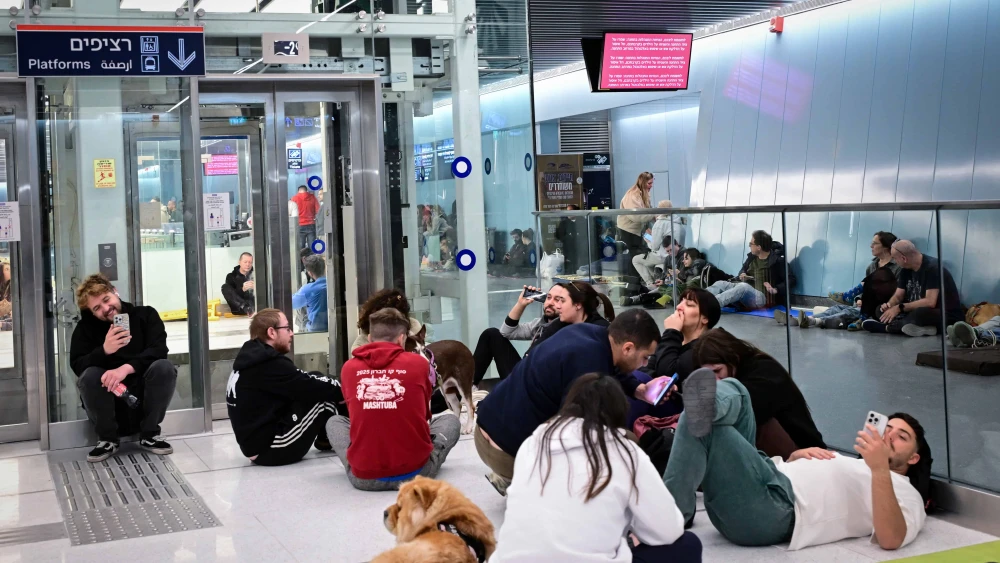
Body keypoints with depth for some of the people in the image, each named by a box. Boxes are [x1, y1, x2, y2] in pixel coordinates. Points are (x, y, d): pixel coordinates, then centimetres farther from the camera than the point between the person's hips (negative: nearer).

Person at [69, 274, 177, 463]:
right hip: (109, 400, 0)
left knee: (164, 367, -28)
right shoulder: (86, 327, -1)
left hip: (144, 395, 0)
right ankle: (107, 439, -10)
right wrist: (104, 351, -32)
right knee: (89, 375, -29)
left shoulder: (146, 315, -3)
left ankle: (149, 435, -12)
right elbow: (77, 365, -13)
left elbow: (159, 350, -17)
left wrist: (126, 368, -33)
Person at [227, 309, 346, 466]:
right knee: (325, 399, -10)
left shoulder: (254, 359, 11)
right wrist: (343, 391, -2)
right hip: (270, 448, -10)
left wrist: (336, 388, 2)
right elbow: (310, 388, -17)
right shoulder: (270, 364, -19)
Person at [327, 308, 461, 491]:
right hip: (415, 472, -1)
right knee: (450, 419, 26)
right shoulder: (418, 363, -2)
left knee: (334, 422, 31)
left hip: (363, 477, 1)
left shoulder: (349, 368, 3)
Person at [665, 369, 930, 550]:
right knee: (732, 391, -3)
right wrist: (796, 457, 13)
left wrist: (880, 470, -19)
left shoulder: (906, 493, 13)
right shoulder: (847, 463, 38)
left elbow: (890, 539, -11)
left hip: (777, 509, -8)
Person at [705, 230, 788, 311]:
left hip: (763, 296, -8)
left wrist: (776, 289, -25)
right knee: (721, 284, -11)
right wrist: (742, 274, 2)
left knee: (743, 286, -38)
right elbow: (744, 269, 26)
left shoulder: (778, 261, -11)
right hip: (746, 292, 8)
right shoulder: (752, 256, 9)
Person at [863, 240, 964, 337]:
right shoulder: (906, 269, 5)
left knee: (919, 313, -41)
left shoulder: (932, 267, -21)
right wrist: (889, 305, -16)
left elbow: (930, 302, -29)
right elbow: (898, 296, 8)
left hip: (947, 316, -9)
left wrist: (899, 308, -25)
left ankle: (888, 327, -19)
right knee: (881, 310, -1)